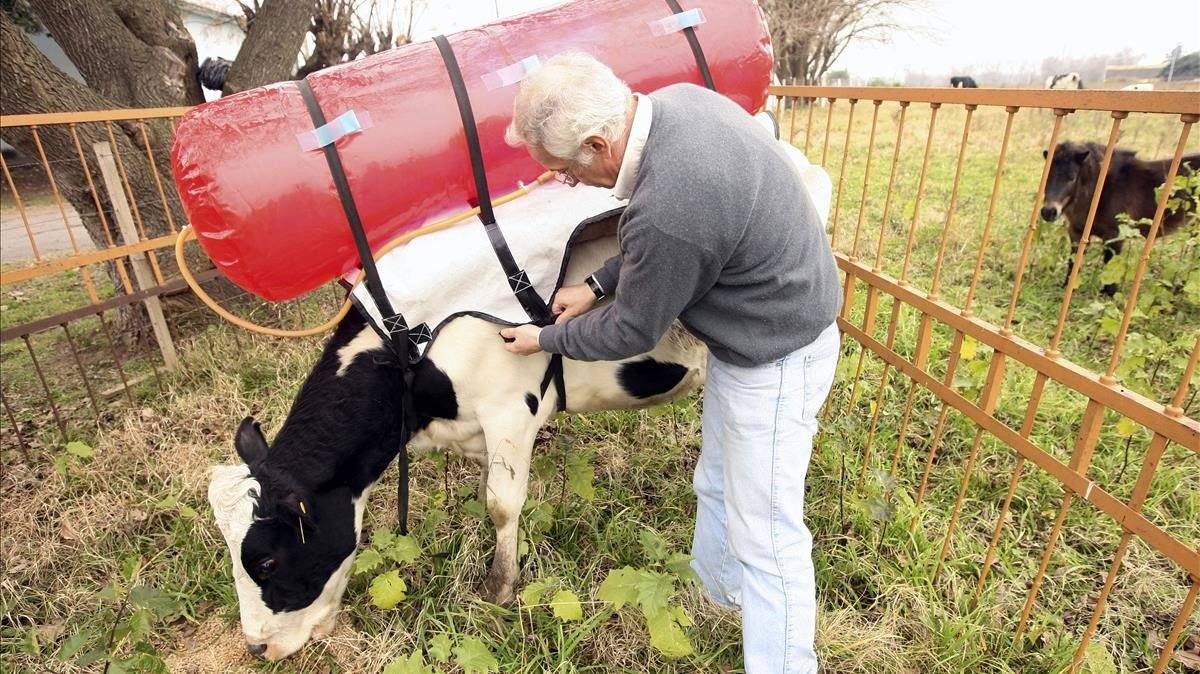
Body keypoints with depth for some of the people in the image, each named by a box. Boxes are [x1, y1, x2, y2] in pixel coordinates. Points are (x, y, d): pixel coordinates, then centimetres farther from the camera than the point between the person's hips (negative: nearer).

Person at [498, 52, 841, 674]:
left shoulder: (666, 211, -36)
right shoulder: (680, 99, -7)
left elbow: (632, 331, -17)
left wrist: (546, 339, 0)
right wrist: (597, 284, 6)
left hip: (775, 361, -10)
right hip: (780, 316, 10)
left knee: (763, 535, 4)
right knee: (716, 487, 24)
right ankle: (712, 595, 48)